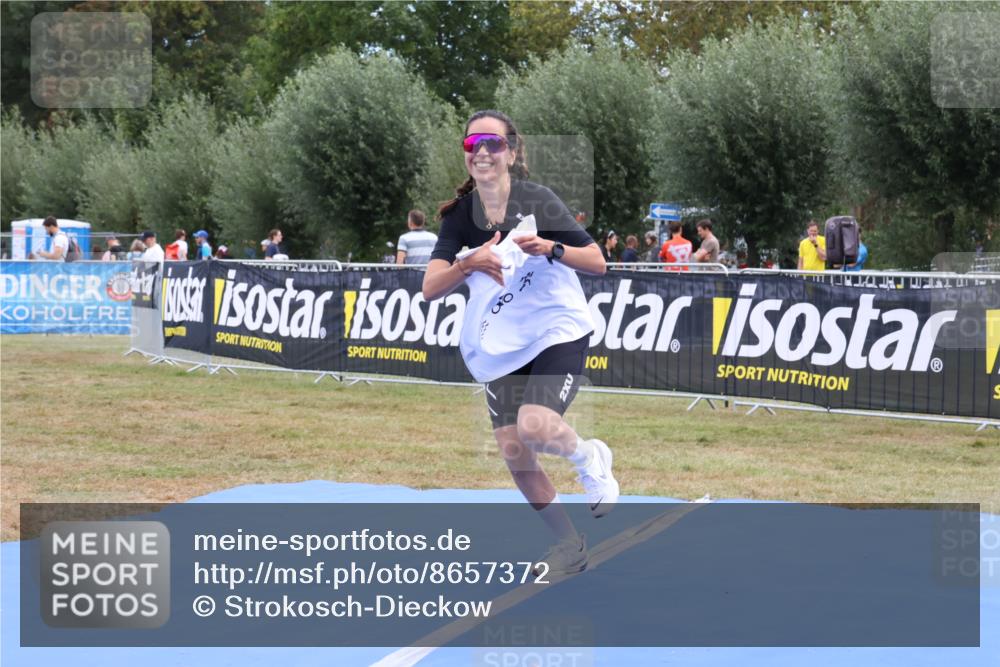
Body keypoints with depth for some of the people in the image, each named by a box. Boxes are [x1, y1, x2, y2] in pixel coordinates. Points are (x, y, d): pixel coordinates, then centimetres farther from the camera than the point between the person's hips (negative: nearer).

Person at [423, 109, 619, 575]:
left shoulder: (537, 200, -12)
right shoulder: (460, 215, -3)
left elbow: (597, 263, -11)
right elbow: (430, 289, -11)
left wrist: (550, 249, -29)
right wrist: (469, 263, -29)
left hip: (558, 331, -4)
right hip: (500, 348, 4)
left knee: (534, 426, -28)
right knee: (514, 454, -1)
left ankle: (589, 458, 6)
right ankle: (567, 542, 21)